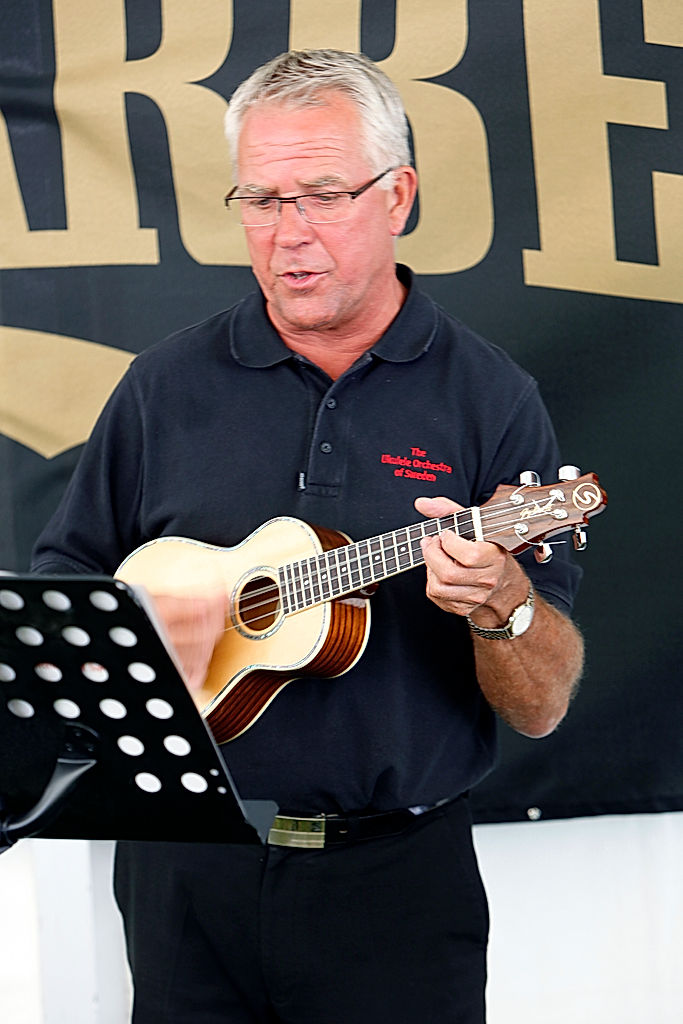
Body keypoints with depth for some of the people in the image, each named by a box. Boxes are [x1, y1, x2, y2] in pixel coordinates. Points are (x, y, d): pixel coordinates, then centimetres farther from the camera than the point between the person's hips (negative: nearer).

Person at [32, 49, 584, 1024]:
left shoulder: (489, 398, -2)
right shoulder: (168, 386, 4)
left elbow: (542, 711, -4)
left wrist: (503, 605, -24)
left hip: (399, 879, -2)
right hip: (186, 871, 2)